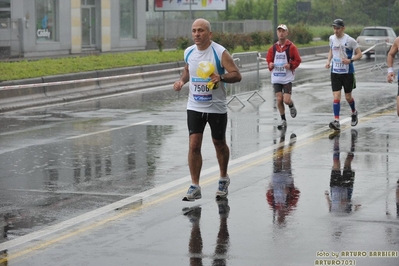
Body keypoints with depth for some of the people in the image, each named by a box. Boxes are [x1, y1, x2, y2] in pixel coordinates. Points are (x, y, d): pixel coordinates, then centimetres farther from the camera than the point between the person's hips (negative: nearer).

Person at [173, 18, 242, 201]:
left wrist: (221, 77, -31)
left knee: (219, 143, 13)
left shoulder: (220, 53, -13)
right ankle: (195, 187, -2)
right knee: (194, 145, -7)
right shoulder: (188, 52, 2)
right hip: (195, 106, 3)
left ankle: (223, 179, 35)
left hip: (216, 107, -3)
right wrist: (182, 81, 3)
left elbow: (237, 75, -13)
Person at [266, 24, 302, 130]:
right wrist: (270, 65, -7)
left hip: (287, 78, -3)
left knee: (286, 100, -10)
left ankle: (292, 107, 27)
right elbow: (269, 60, 15)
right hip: (276, 78, 3)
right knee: (279, 99, 0)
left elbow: (298, 60, -2)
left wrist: (290, 65, -19)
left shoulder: (291, 47, -5)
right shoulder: (273, 48, 6)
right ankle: (283, 120, 15)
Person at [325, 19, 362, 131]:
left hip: (347, 72, -3)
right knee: (336, 97, -7)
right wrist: (328, 60, 4)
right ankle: (336, 122, -11)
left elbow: (359, 54, -8)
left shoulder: (350, 40, -13)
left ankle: (354, 112, 40)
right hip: (335, 72, 3)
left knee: (348, 97, 10)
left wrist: (350, 60, -25)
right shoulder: (332, 38, 2)